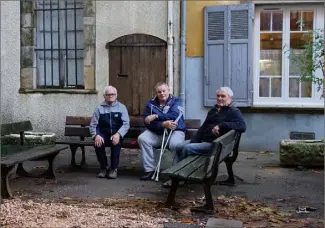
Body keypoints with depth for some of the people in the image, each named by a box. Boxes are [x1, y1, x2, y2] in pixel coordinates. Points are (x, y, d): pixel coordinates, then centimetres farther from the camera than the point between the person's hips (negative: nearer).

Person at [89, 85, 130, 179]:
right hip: (103, 134, 1)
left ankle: (114, 168, -16)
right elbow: (93, 125, 1)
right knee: (98, 143, -29)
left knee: (115, 142, -33)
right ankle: (103, 167, -7)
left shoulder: (121, 107, 6)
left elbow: (126, 124, -5)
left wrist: (118, 134, -24)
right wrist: (96, 135, -21)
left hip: (116, 134, -1)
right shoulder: (99, 108, 7)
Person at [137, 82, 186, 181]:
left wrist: (155, 116, -21)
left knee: (175, 144, -34)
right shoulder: (151, 103, 6)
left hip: (175, 131, -3)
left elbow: (174, 115, -19)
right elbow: (147, 123, -7)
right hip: (156, 133, 3)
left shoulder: (175, 101, 2)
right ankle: (150, 170, -16)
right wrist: (163, 124, -21)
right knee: (142, 139, -23)